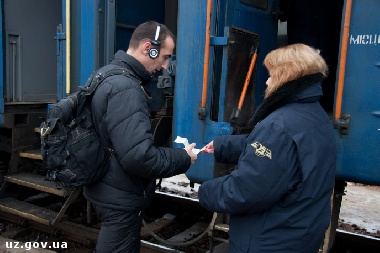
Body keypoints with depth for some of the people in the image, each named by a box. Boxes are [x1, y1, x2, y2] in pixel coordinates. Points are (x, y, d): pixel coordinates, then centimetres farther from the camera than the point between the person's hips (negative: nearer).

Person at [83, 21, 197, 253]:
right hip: (121, 198, -10)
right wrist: (183, 158, -18)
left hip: (112, 191, 10)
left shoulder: (113, 76, 8)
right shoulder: (125, 89, -26)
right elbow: (138, 156, -33)